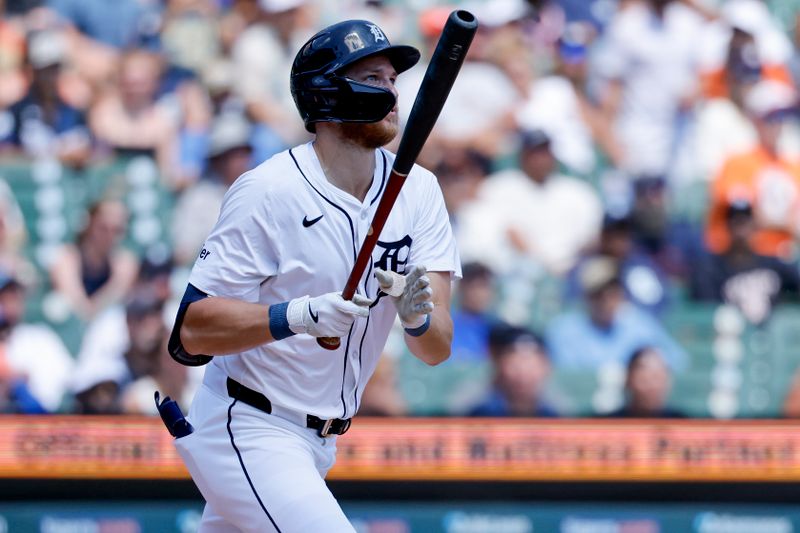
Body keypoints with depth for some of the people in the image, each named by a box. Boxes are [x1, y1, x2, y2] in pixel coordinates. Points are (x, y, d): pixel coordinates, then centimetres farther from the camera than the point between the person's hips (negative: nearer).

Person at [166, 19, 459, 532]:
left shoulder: (417, 190, 1)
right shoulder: (268, 192, -16)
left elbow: (437, 349, -5)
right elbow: (193, 331, -20)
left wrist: (418, 315, -29)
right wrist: (300, 315, -34)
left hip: (316, 446, 7)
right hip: (247, 433, -7)